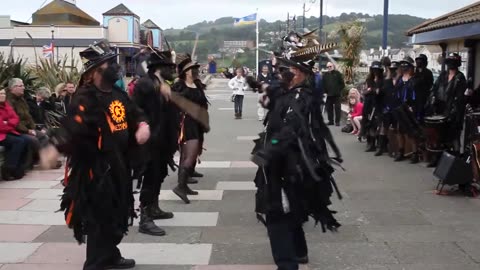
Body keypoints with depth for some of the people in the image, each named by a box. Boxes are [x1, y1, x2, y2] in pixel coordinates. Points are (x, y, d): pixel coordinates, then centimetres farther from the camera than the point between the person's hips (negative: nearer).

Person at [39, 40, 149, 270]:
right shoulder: (86, 98, -18)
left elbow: (135, 113, 20)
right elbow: (72, 125, -32)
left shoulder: (117, 94, 8)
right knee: (99, 217, -4)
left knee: (117, 213, 19)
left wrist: (142, 125, -3)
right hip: (96, 167, -9)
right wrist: (54, 148, -48)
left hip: (118, 164, 9)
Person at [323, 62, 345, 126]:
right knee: (329, 108, 6)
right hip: (329, 95, 3)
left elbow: (342, 84, 0)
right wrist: (325, 91, 0)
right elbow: (323, 84, 10)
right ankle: (330, 121, 15)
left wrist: (339, 90, -5)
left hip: (337, 95, -3)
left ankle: (337, 121, 2)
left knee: (337, 108, -2)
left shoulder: (337, 73, 1)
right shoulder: (325, 75, 10)